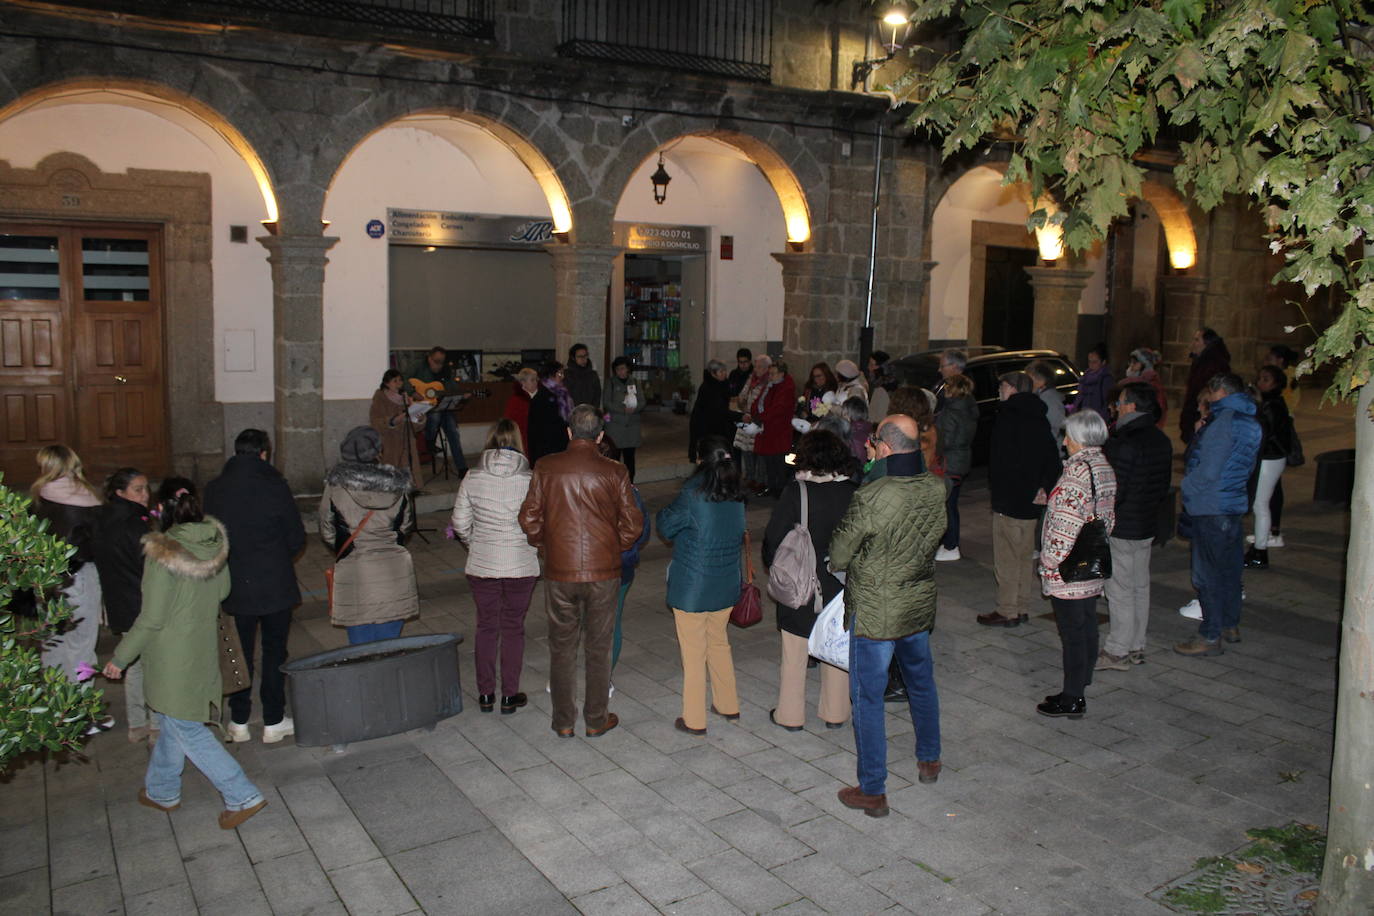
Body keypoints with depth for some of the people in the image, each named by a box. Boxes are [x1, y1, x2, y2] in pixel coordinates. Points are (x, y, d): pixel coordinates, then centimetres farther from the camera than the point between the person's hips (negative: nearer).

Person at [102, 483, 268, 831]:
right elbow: (222, 591, 9)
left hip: (173, 656, -7)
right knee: (172, 721, 24)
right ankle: (161, 791, 41)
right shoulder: (215, 543, -5)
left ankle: (243, 796, 3)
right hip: (203, 648, 7)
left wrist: (120, 658, -6)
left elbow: (151, 619, -18)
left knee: (187, 729, 4)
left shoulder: (163, 554, -24)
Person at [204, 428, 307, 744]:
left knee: (240, 654, 15)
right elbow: (297, 537, -7)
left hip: (234, 585, 3)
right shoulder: (275, 486, -13)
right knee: (274, 652, 10)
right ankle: (273, 723, 16)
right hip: (275, 585, -3)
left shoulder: (213, 490, -3)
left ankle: (239, 723, 22)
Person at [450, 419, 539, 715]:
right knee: (513, 628, 10)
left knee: (486, 626, 14)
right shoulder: (529, 480, -11)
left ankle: (485, 694, 21)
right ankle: (509, 695, 16)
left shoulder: (472, 479, -5)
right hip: (521, 566, -1)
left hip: (481, 565, 2)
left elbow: (460, 524, -1)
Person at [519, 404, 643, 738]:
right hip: (603, 571, -1)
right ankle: (596, 720, 21)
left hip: (559, 572, 1)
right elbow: (633, 523, -4)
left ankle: (563, 722, 22)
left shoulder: (545, 468, -5)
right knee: (599, 647, 12)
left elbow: (529, 518, -3)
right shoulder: (614, 472, -8)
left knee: (561, 647, 13)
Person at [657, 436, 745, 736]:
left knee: (693, 652, 5)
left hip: (691, 588, -6)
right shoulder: (737, 498, -2)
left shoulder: (693, 496, -19)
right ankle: (728, 705, 34)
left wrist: (666, 511, 9)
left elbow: (666, 527, -8)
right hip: (726, 586, 6)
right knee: (719, 643, 23)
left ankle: (694, 720, 14)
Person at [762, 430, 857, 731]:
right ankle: (835, 713, 30)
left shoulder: (796, 492, -17)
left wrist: (775, 569, 6)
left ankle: (790, 715, 23)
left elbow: (774, 538, -12)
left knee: (793, 653, 12)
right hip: (841, 585, 3)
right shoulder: (853, 493, -9)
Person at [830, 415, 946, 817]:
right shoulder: (936, 490, -10)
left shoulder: (870, 499, -27)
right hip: (920, 607, 6)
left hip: (874, 614, -6)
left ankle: (872, 791, 18)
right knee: (922, 683, 27)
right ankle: (929, 761, 46)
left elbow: (837, 558, -17)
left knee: (868, 700, 8)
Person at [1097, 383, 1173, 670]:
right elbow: (1164, 485, 14)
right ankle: (1136, 647, 25)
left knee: (1120, 590, 0)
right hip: (1148, 526, 9)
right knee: (1140, 587, 16)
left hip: (1121, 528, -9)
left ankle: (1117, 652, 7)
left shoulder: (1124, 444, -23)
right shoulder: (1161, 440, 7)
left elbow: (1114, 491, -22)